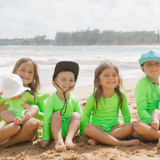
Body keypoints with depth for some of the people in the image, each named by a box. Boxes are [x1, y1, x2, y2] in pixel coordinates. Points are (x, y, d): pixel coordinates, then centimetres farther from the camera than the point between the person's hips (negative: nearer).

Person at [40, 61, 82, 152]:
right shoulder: (51, 100, -11)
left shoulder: (74, 99, -1)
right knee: (56, 115, -27)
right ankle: (58, 141, -41)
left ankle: (69, 138, -35)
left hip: (70, 129, 2)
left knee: (76, 115, -21)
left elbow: (81, 117, 5)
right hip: (55, 130, -2)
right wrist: (45, 138, -17)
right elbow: (46, 119, -13)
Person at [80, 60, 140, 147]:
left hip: (114, 128, 3)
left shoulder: (121, 96, -2)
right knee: (88, 129, -35)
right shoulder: (93, 98, -8)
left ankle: (98, 140, -28)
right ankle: (122, 143, -36)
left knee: (130, 127, -26)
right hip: (98, 128, -2)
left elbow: (125, 113, 12)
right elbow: (86, 115, 4)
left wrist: (126, 130, 10)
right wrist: (83, 132, -1)